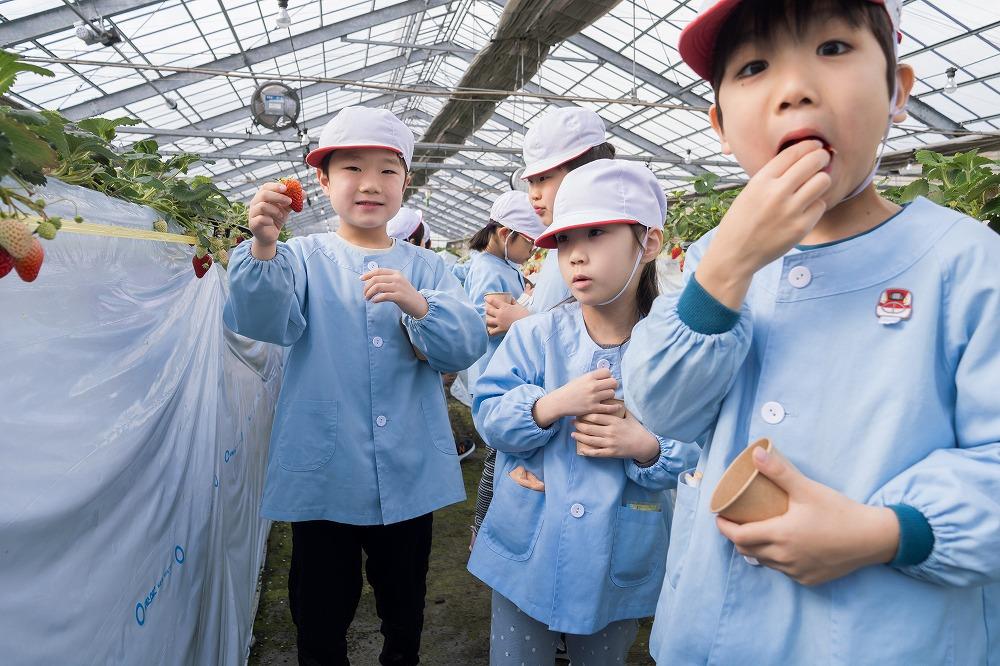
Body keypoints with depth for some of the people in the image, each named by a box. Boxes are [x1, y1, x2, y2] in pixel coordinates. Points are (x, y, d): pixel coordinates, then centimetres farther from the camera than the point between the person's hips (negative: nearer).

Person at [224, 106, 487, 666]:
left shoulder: (426, 267, 3)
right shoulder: (303, 257, -1)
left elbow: (469, 343, -9)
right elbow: (264, 321, -20)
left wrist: (419, 305, -27)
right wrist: (262, 247, -37)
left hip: (409, 474, 2)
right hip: (325, 473, -1)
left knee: (405, 610, 21)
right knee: (321, 618, 15)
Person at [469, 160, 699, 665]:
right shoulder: (534, 335, -9)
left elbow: (698, 456, -7)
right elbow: (488, 412, -10)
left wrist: (645, 448, -26)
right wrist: (553, 403, -26)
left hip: (619, 566, 0)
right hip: (526, 553, 1)